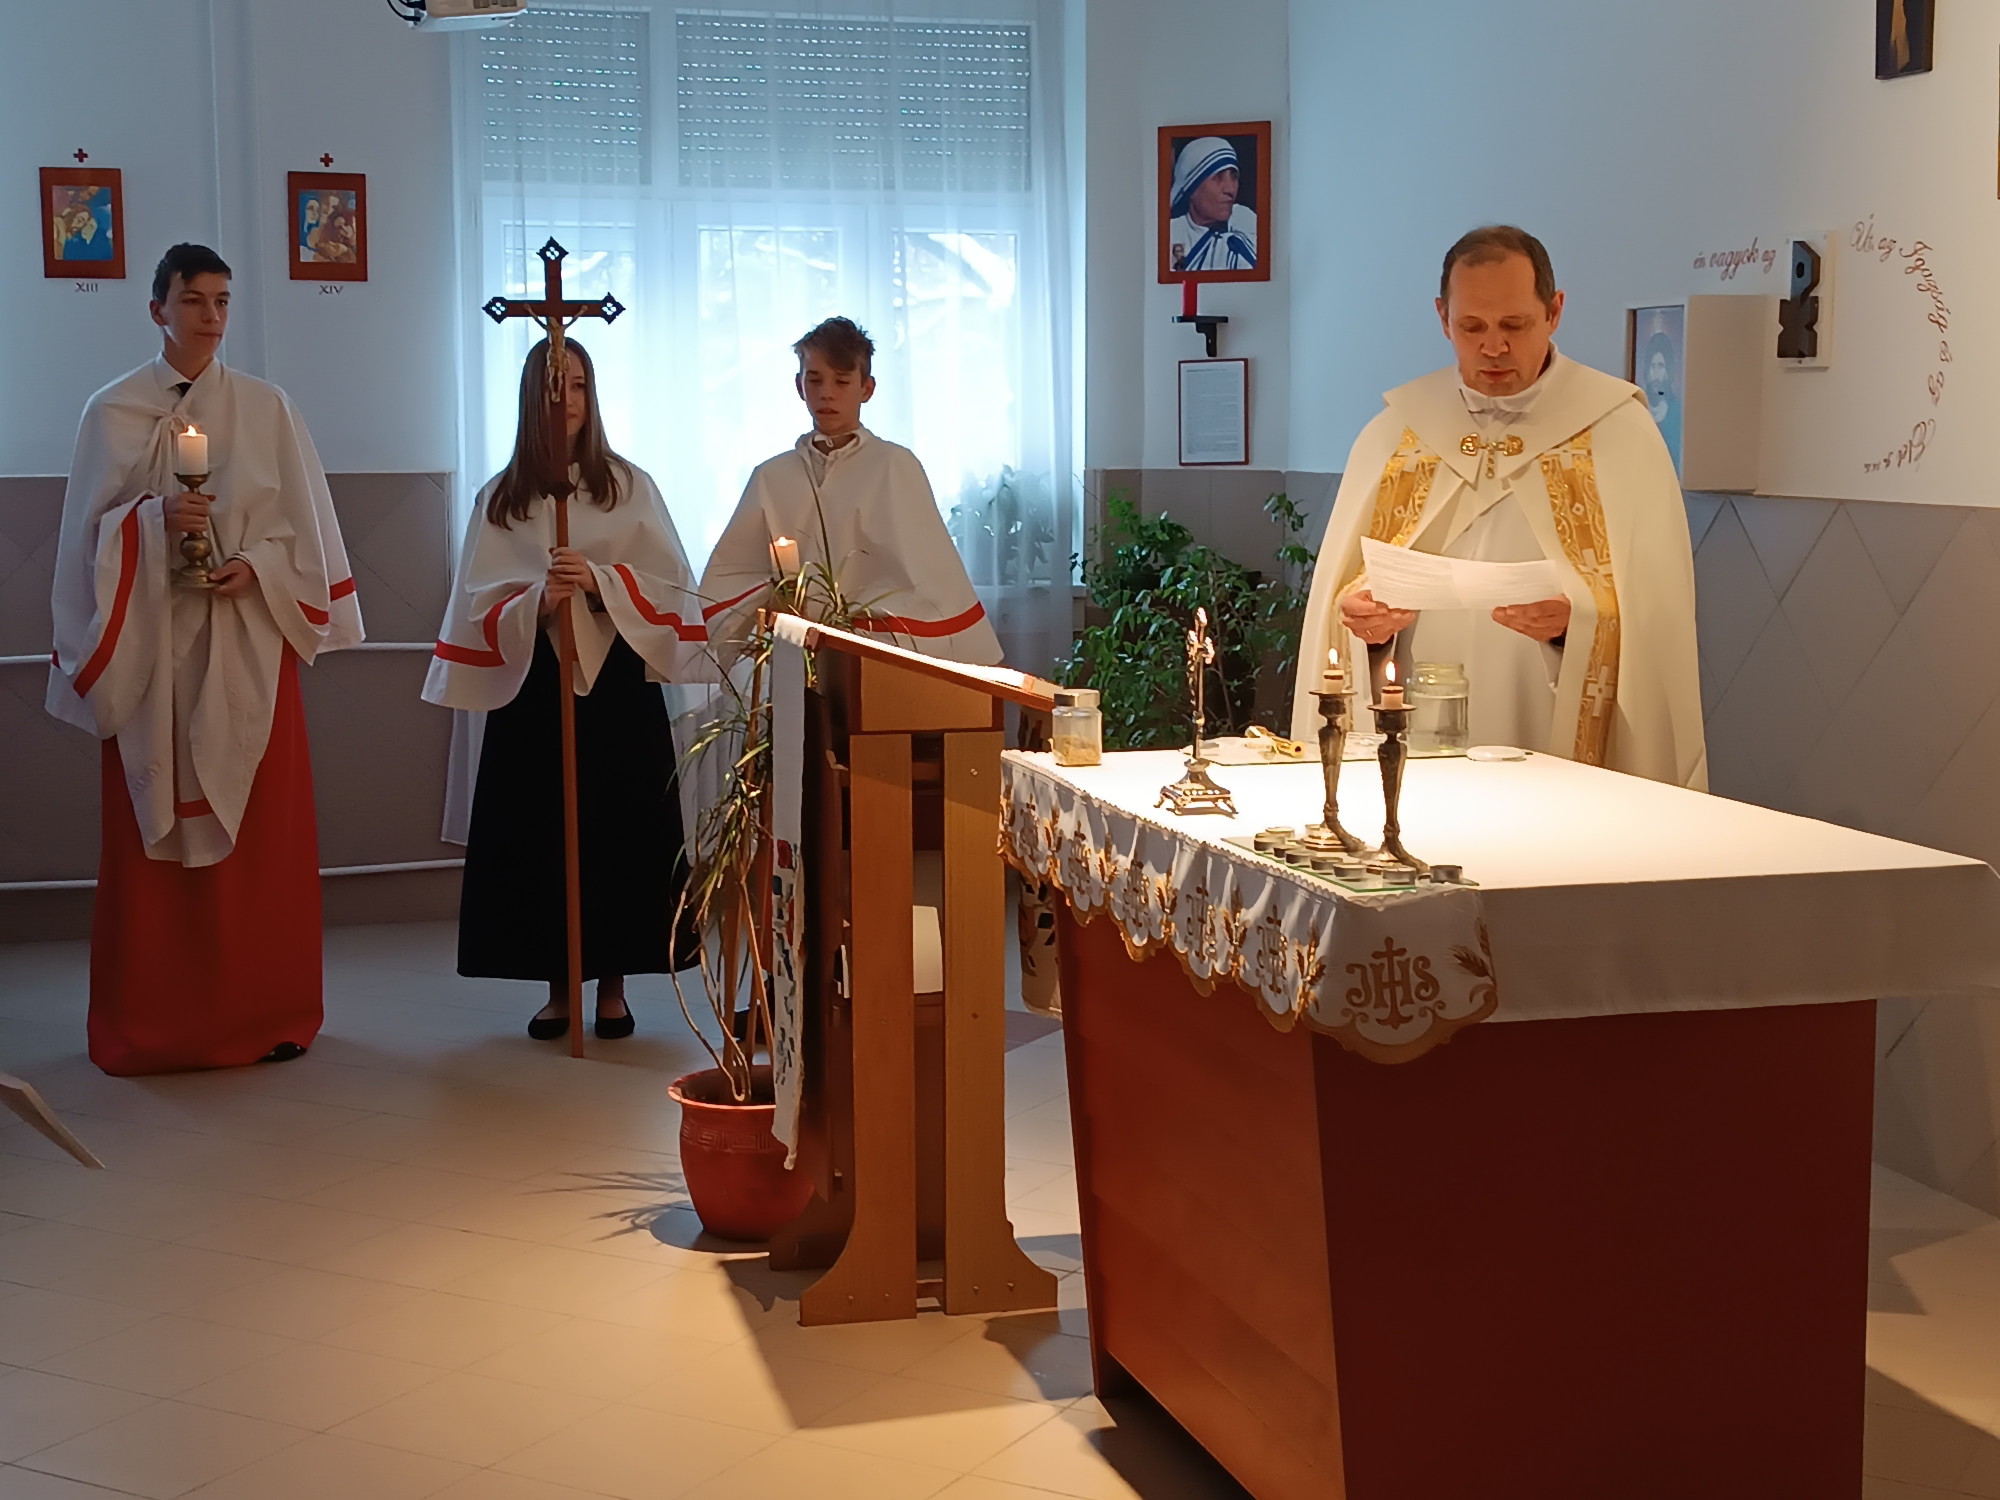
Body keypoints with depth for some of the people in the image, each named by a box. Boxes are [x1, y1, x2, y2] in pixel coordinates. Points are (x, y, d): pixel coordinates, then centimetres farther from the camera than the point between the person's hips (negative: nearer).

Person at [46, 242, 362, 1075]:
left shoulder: (267, 410, 7)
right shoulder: (113, 412, 5)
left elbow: (302, 526, 7)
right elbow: (91, 530, 3)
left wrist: (255, 564, -11)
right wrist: (156, 521, -15)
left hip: (248, 643, 1)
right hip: (149, 644, 0)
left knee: (261, 827, 1)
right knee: (154, 828, 0)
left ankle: (263, 1011, 11)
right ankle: (154, 1021, 9)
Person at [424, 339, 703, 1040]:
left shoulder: (629, 486, 4)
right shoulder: (500, 498, 8)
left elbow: (671, 586, -1)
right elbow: (480, 601, 2)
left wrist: (598, 581, -18)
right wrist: (539, 601, -17)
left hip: (617, 679, -1)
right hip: (531, 682, 1)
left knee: (620, 825, -1)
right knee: (539, 829, 1)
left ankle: (613, 984, 10)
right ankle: (558, 986, 12)